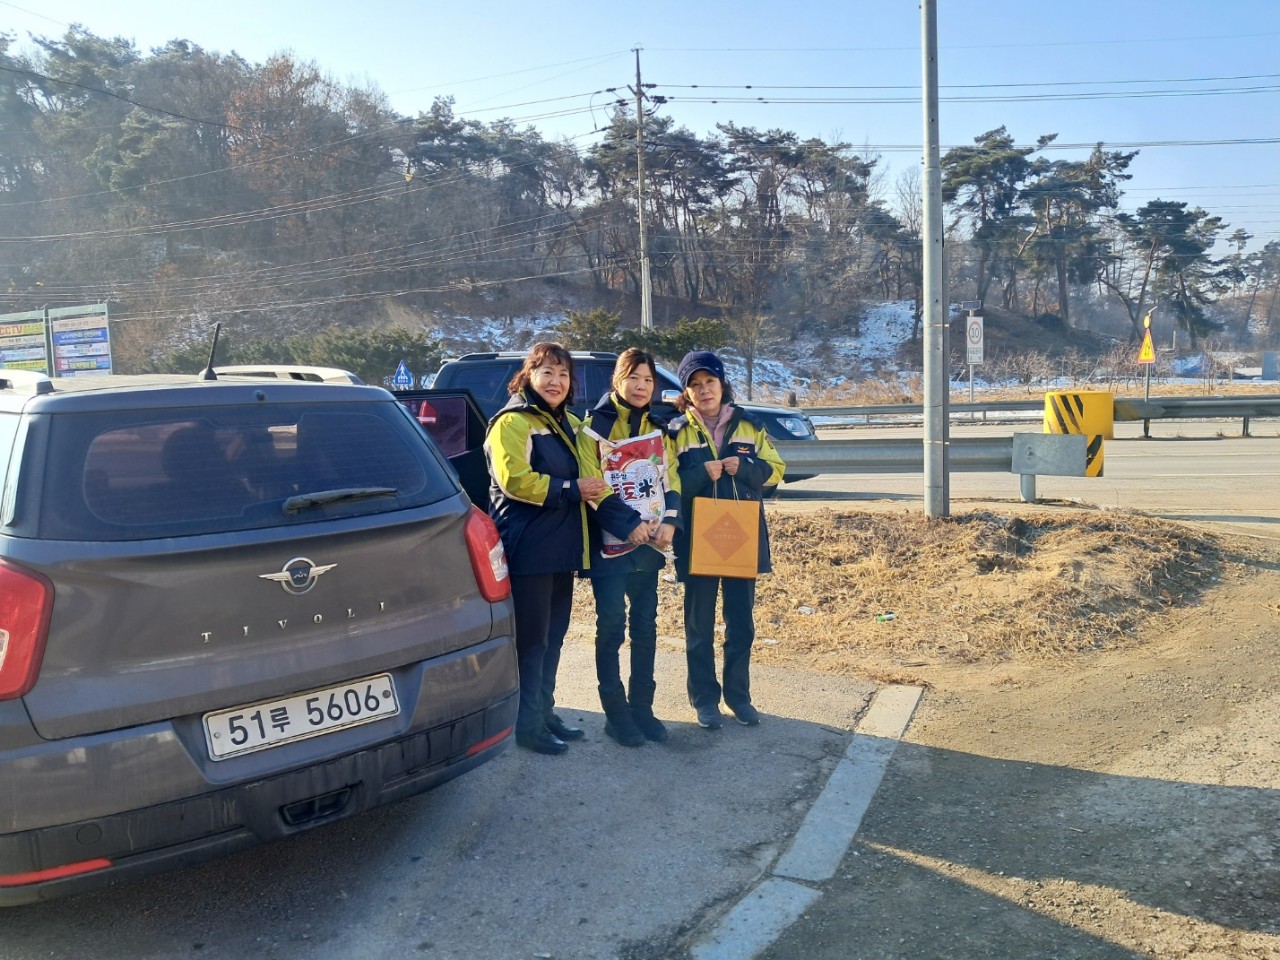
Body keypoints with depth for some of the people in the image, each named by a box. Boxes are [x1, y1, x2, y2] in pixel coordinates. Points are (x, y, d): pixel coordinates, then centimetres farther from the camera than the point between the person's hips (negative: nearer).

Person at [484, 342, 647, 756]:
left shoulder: (569, 424, 17)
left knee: (553, 636, 16)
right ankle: (528, 725, 10)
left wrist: (626, 520, -5)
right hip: (527, 548, -8)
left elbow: (591, 475, 8)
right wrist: (571, 489, -13)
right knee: (530, 640, -1)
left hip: (562, 547, 8)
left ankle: (545, 712, 28)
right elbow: (513, 480, -22)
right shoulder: (512, 422, -9)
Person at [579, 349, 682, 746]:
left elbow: (671, 480, 11)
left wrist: (669, 522, -7)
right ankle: (615, 711, 9)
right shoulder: (595, 426, -3)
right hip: (609, 542, -5)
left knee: (646, 625, 9)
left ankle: (642, 706, 19)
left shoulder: (658, 429, 14)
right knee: (611, 626, -2)